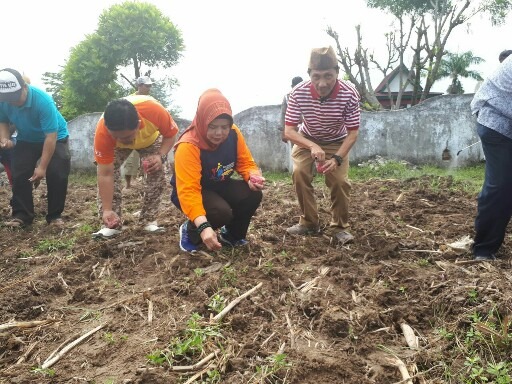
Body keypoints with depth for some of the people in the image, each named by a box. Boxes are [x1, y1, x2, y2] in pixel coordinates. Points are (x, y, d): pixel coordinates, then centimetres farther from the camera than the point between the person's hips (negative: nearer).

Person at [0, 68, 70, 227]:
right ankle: (21, 215, 4)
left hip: (55, 138, -4)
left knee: (57, 175, -15)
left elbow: (51, 136, -33)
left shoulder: (43, 100, -36)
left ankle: (55, 215, -3)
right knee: (19, 175, -5)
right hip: (26, 140, 4)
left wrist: (42, 167, -33)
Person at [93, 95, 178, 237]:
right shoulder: (102, 132, -42)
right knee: (110, 173, -18)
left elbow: (171, 134, -24)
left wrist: (160, 156, -42)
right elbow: (105, 175, -34)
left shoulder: (154, 110, -45)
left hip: (151, 138, 1)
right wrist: (107, 210, -37)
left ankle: (149, 220, 2)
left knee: (157, 176, -12)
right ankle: (111, 224, -7)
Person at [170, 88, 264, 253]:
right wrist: (203, 227, -53)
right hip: (194, 191, -6)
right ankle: (191, 232, 0)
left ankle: (232, 235, 7)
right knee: (221, 212, -34)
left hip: (220, 187, 6)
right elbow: (188, 191, -39)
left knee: (253, 194, -20)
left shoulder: (233, 133, -15)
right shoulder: (188, 146, -33)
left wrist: (253, 177, -30)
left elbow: (245, 162, -4)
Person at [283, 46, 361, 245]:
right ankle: (309, 222, -1)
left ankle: (339, 226, 4)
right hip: (306, 139, 1)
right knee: (299, 173, -18)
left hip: (337, 141, -1)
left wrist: (337, 158, -34)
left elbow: (353, 133, -22)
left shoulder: (349, 94, -33)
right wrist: (313, 147, -42)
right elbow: (289, 131, -26)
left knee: (340, 180, -16)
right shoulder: (298, 93, -32)